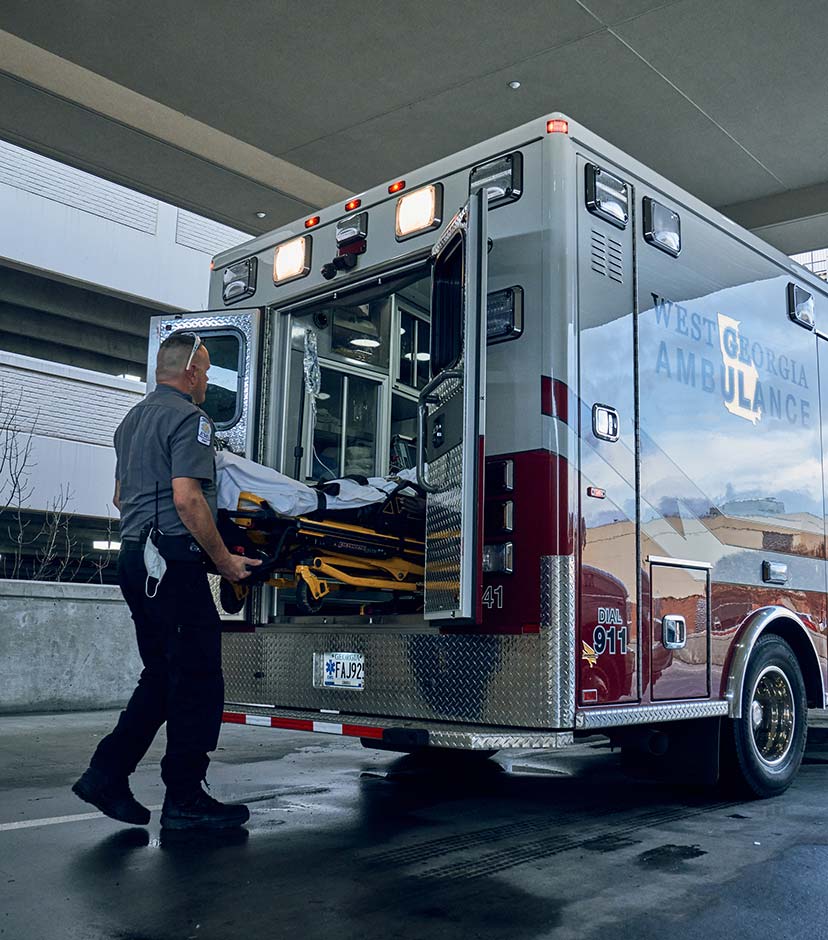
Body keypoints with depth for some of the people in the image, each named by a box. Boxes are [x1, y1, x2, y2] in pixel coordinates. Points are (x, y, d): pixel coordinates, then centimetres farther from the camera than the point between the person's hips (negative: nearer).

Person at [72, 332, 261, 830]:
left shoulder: (132, 420, 20)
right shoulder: (188, 418, -9)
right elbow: (186, 498, -19)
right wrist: (224, 559, -12)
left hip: (134, 557, 10)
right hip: (174, 561, -10)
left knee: (163, 676, 15)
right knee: (199, 680, -3)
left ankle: (107, 775, 13)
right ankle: (185, 798, 3)